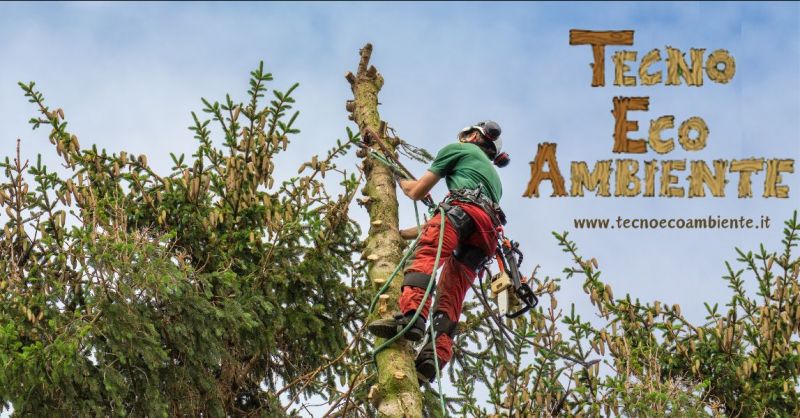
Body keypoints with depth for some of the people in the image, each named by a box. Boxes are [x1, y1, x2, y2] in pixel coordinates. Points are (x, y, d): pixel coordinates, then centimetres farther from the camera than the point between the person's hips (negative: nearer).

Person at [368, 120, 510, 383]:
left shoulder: (460, 149, 26)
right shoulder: (493, 177, 46)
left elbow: (417, 192, 25)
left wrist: (400, 181, 47)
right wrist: (402, 233, 49)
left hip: (465, 207, -7)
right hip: (487, 235, 7)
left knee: (425, 254, -29)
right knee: (449, 298, -6)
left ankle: (410, 316, -58)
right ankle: (434, 359, -29)